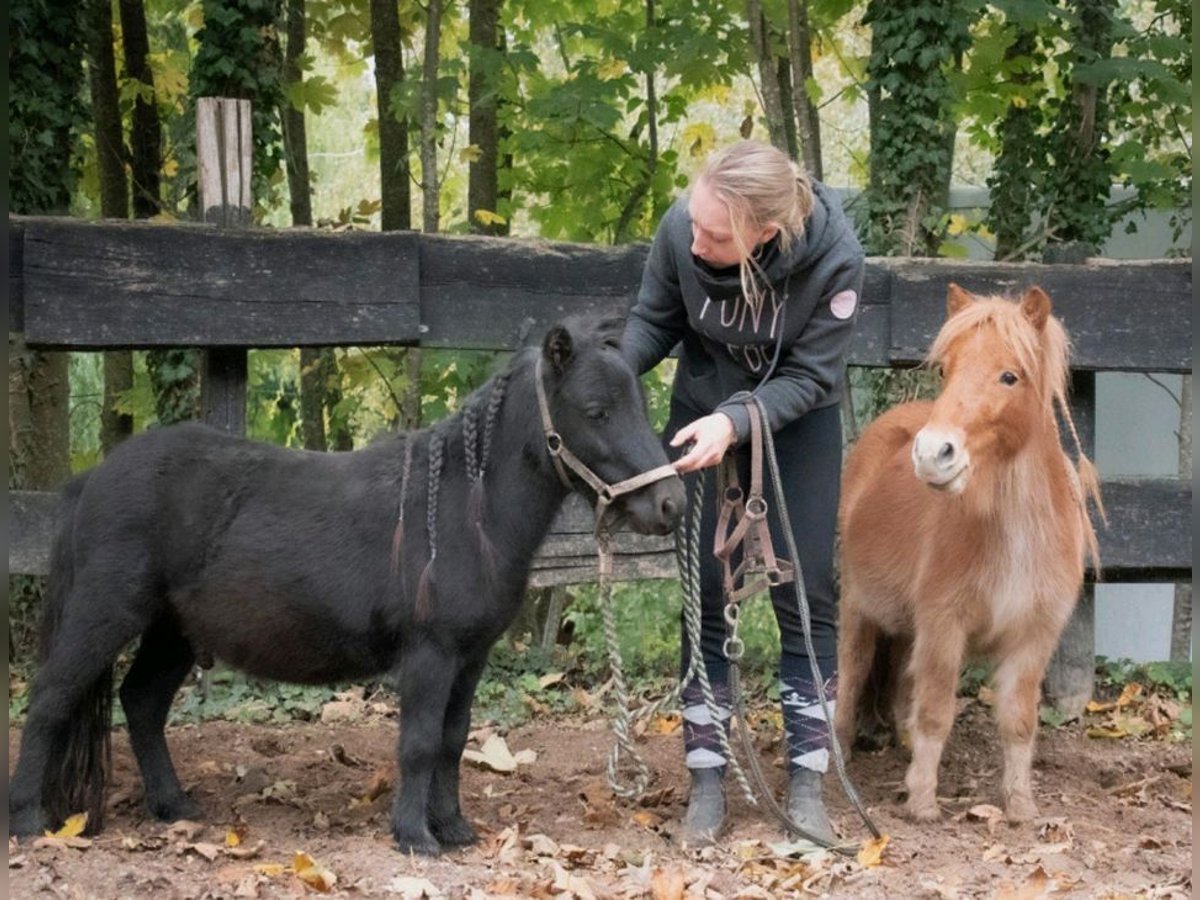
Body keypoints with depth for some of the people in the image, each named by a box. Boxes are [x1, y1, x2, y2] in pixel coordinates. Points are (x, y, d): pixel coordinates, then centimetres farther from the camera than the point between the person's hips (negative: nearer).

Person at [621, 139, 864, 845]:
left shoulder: (835, 258, -34)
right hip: (703, 409, 2)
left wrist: (736, 420, -38)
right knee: (704, 593, 3)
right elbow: (654, 321, -10)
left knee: (807, 594, -1)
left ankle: (806, 786, 9)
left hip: (797, 417, -1)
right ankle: (707, 782, 12)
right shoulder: (681, 230, -29)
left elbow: (810, 376, -23)